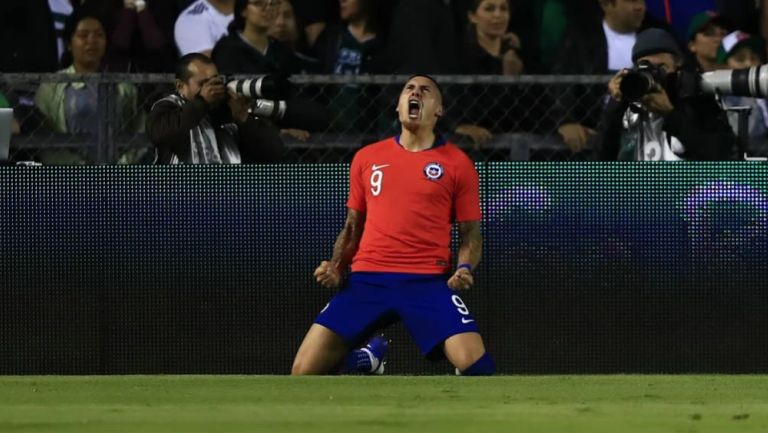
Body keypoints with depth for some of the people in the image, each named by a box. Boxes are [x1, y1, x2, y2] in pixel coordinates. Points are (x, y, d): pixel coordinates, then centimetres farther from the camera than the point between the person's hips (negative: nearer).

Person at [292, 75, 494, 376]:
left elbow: (471, 231, 9)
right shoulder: (366, 158, 15)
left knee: (475, 365, -23)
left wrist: (465, 269, -12)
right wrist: (335, 267, 6)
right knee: (304, 371, -10)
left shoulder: (456, 163, 6)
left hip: (427, 282, -2)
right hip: (366, 280, 3)